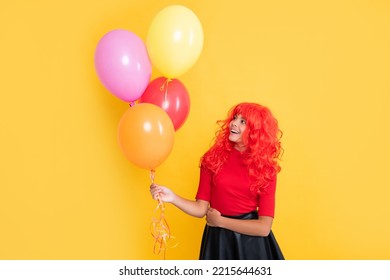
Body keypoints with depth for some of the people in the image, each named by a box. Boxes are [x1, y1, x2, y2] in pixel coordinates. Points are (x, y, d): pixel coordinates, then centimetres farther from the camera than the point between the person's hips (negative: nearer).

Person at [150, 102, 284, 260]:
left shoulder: (266, 168, -8)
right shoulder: (214, 158, -5)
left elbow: (264, 227, -13)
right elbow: (201, 208, -5)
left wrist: (220, 221, -12)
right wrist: (173, 198, -21)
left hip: (252, 243, -1)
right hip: (219, 240, 1)